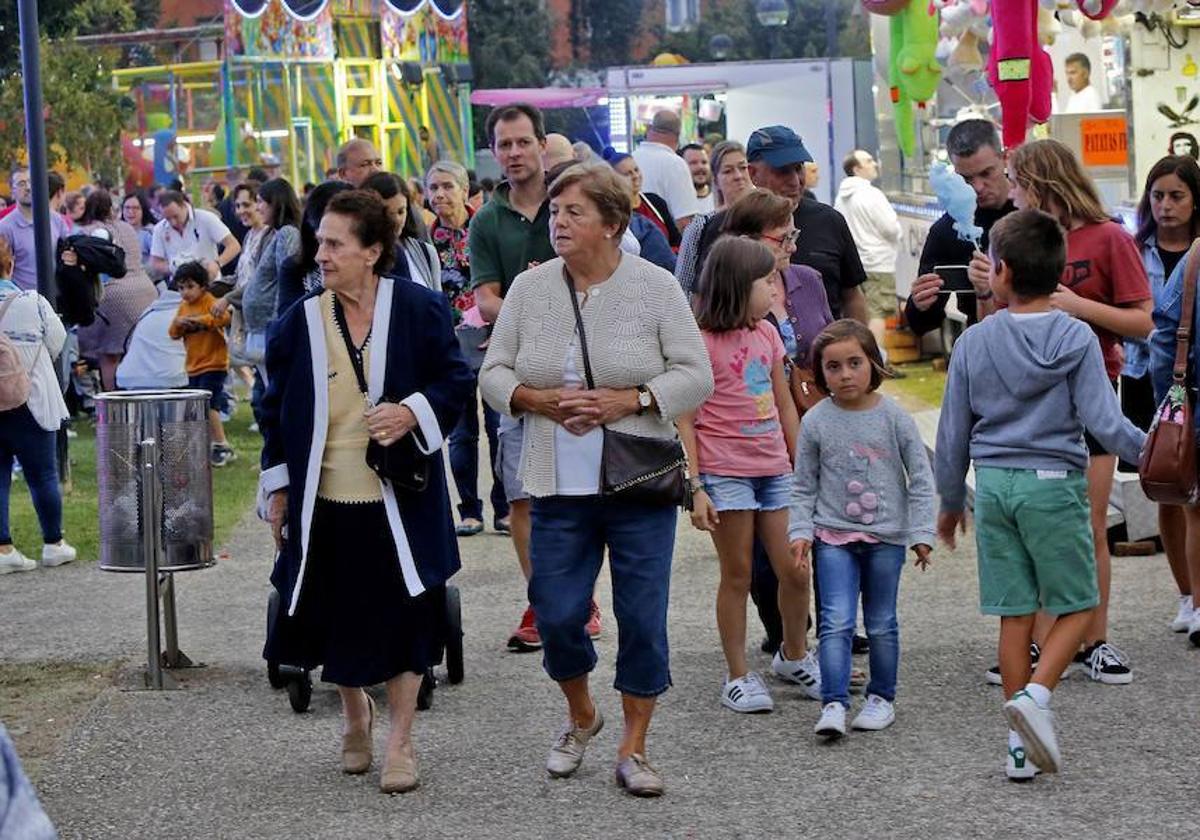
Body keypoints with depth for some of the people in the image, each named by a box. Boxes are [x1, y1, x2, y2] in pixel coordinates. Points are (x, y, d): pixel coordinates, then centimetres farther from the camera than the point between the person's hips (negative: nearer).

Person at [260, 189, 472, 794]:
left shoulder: (419, 309, -4)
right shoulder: (298, 323, 1)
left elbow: (456, 379, 2)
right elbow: (275, 411, 8)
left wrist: (415, 412, -17)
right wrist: (278, 488, 6)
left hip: (400, 500, -2)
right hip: (324, 502, 2)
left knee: (404, 619, 2)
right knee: (336, 619, 10)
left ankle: (399, 741, 15)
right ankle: (355, 716, 36)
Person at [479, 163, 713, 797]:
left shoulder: (655, 288, -2)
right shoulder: (530, 288, 5)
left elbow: (695, 376, -4)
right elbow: (493, 374, 8)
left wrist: (626, 401, -17)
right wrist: (540, 400, -11)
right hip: (559, 484, 2)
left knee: (642, 616, -1)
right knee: (556, 614, 2)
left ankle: (633, 748, 13)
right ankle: (581, 716, 31)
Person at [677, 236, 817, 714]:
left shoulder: (766, 333, 11)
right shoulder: (701, 342, -9)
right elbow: (684, 421, -10)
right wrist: (695, 488, -15)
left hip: (774, 471, 6)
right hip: (725, 474, -6)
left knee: (796, 572, 5)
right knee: (737, 577, 2)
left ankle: (794, 657, 28)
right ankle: (738, 677, 13)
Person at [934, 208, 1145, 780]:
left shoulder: (974, 342, 1)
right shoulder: (1076, 339, -7)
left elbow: (952, 435, 6)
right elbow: (1105, 425, -12)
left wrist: (950, 503, 18)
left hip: (993, 485, 3)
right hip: (1055, 483, -3)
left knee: (1015, 614, 8)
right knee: (1077, 606, 8)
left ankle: (1020, 747, 10)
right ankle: (1034, 695, -16)